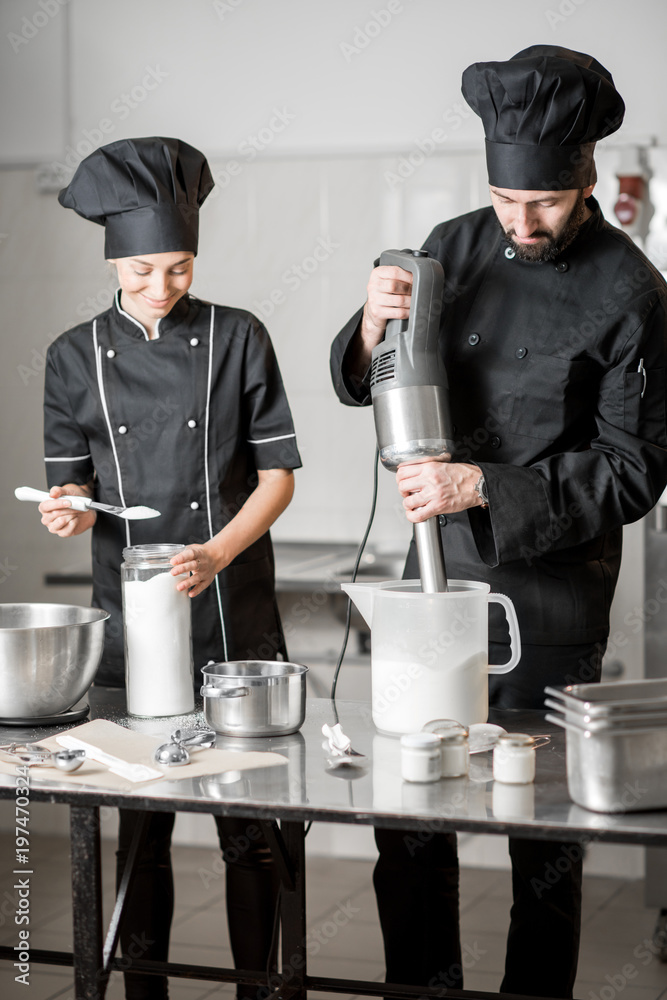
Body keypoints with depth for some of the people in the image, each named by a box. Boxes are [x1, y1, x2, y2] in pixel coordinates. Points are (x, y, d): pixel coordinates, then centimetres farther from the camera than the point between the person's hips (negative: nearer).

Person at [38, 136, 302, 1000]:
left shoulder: (238, 339, -1)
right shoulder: (77, 356, 4)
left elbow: (278, 472, -1)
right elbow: (73, 484, 9)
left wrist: (217, 552, -16)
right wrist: (73, 512, -15)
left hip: (233, 615, -1)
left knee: (246, 823, 3)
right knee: (140, 824, 8)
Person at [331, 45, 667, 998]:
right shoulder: (456, 247, 4)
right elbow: (364, 385, 12)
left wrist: (485, 486, -20)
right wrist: (375, 326, -11)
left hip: (548, 603, -4)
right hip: (436, 575, 4)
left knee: (544, 832, 7)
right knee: (408, 819, 10)